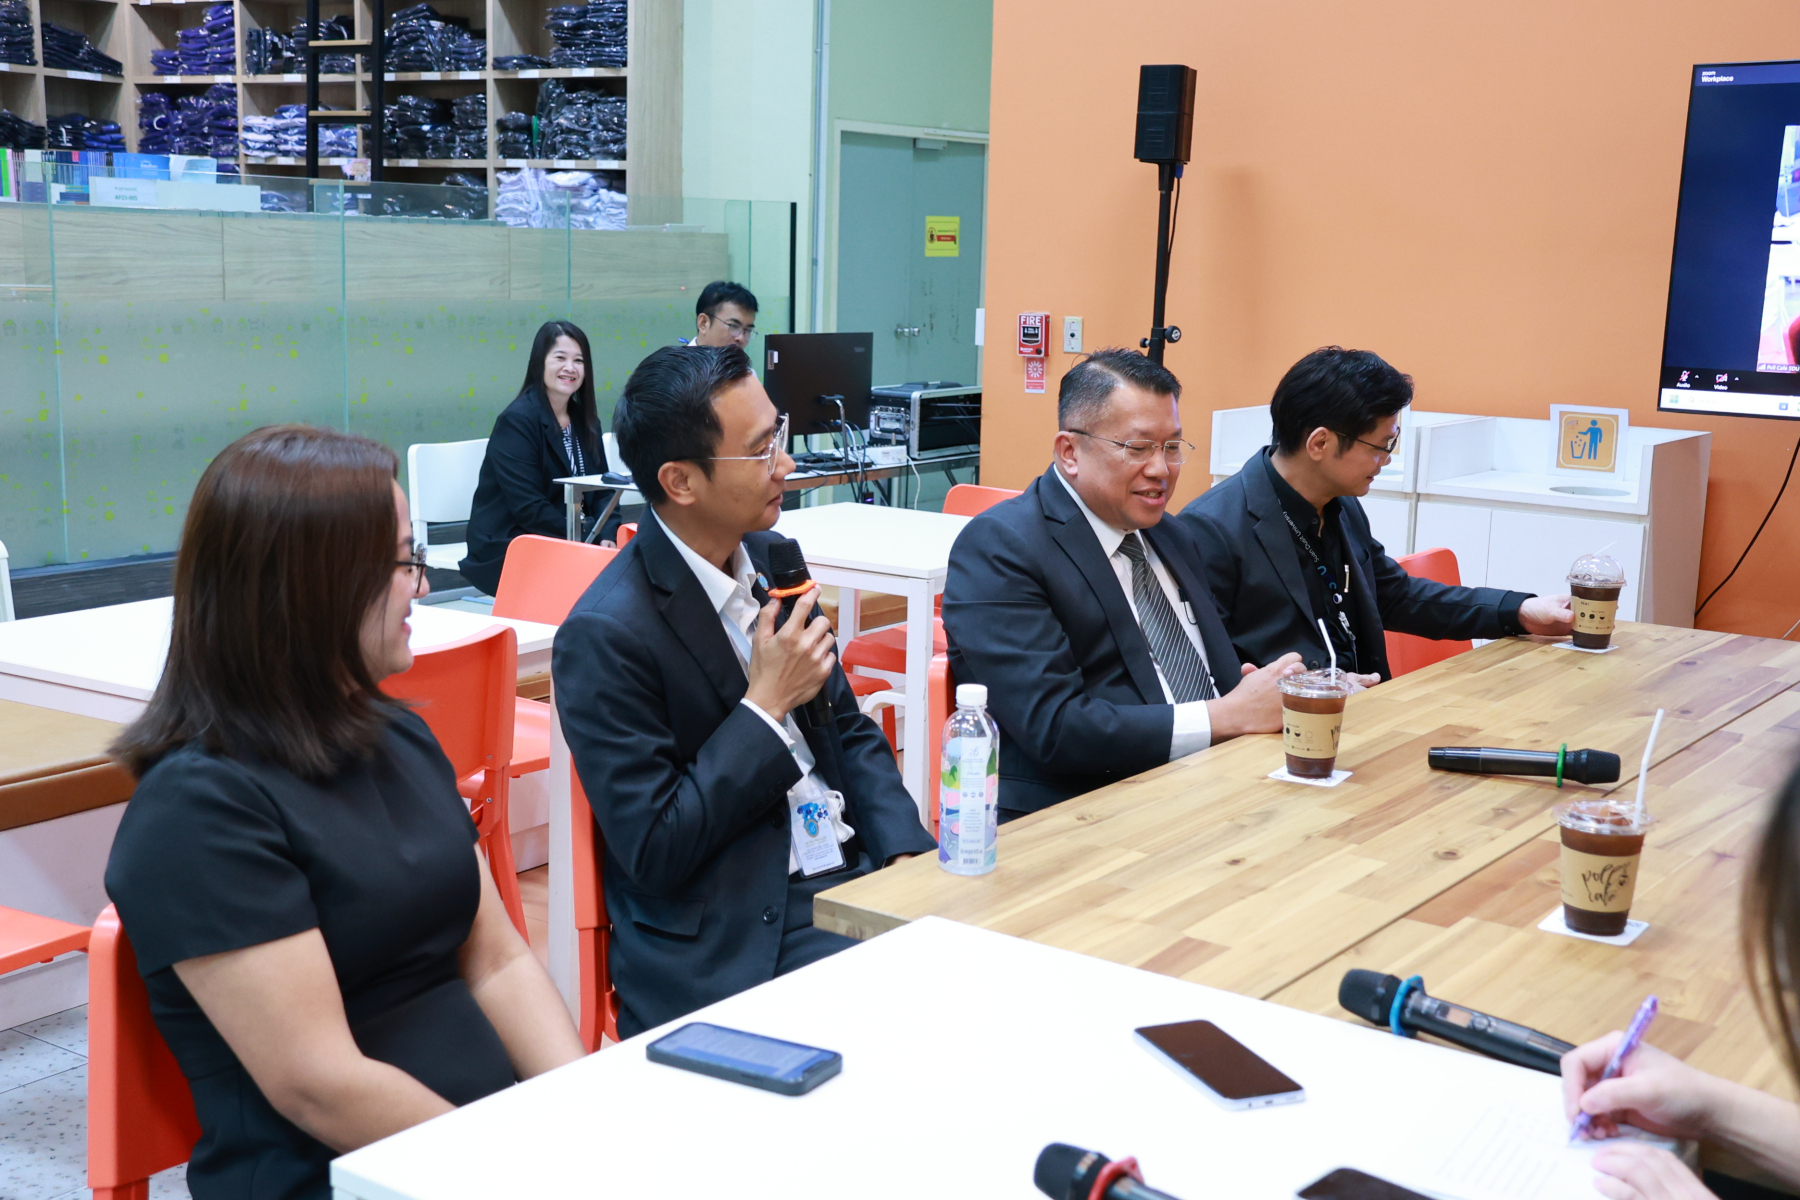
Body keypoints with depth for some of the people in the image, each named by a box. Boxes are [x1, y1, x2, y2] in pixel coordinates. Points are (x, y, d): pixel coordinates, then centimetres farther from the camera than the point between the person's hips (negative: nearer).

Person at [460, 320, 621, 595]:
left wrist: (609, 536, -11)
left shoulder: (585, 420, 12)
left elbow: (601, 489, 9)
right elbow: (528, 507, -17)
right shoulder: (516, 421, -11)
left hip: (566, 540, 7)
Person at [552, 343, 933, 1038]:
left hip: (860, 878, 7)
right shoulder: (606, 635, -16)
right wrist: (765, 707, -16)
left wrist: (910, 854, -1)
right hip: (734, 947, -7)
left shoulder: (771, 558, 7)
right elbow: (653, 853, -15)